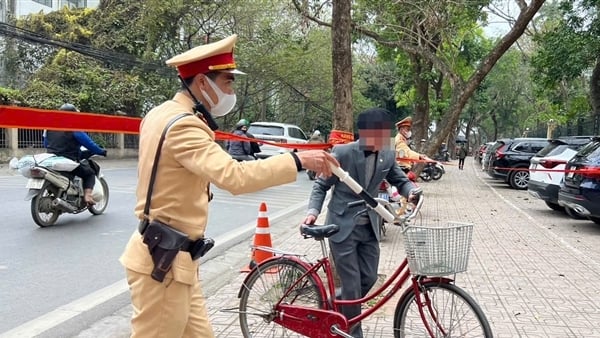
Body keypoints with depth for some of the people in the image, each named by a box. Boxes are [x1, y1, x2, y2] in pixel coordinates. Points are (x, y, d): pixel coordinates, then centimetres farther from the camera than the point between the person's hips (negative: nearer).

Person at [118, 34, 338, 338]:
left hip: (173, 257, 10)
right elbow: (234, 176, -37)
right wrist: (297, 161, -33)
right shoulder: (182, 124, -24)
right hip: (163, 261, -10)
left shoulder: (162, 113, 10)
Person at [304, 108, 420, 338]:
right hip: (342, 226, -5)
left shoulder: (388, 156, -2)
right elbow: (321, 185, -7)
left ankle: (335, 309, 38)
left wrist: (411, 191, -13)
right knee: (352, 285, 0)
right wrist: (313, 211, -21)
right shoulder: (342, 152, -16)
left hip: (369, 227, 5)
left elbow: (400, 180, 11)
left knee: (369, 279, 12)